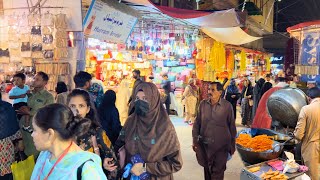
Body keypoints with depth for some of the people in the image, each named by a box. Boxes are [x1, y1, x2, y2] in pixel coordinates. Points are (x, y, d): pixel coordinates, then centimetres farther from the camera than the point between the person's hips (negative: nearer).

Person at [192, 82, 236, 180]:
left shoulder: (227, 106, -8)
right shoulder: (203, 104, -2)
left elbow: (232, 126, -1)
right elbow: (197, 123, 5)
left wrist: (232, 145, 4)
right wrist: (195, 140, 4)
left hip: (221, 146, -3)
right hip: (204, 145, 3)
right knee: (207, 169, 18)